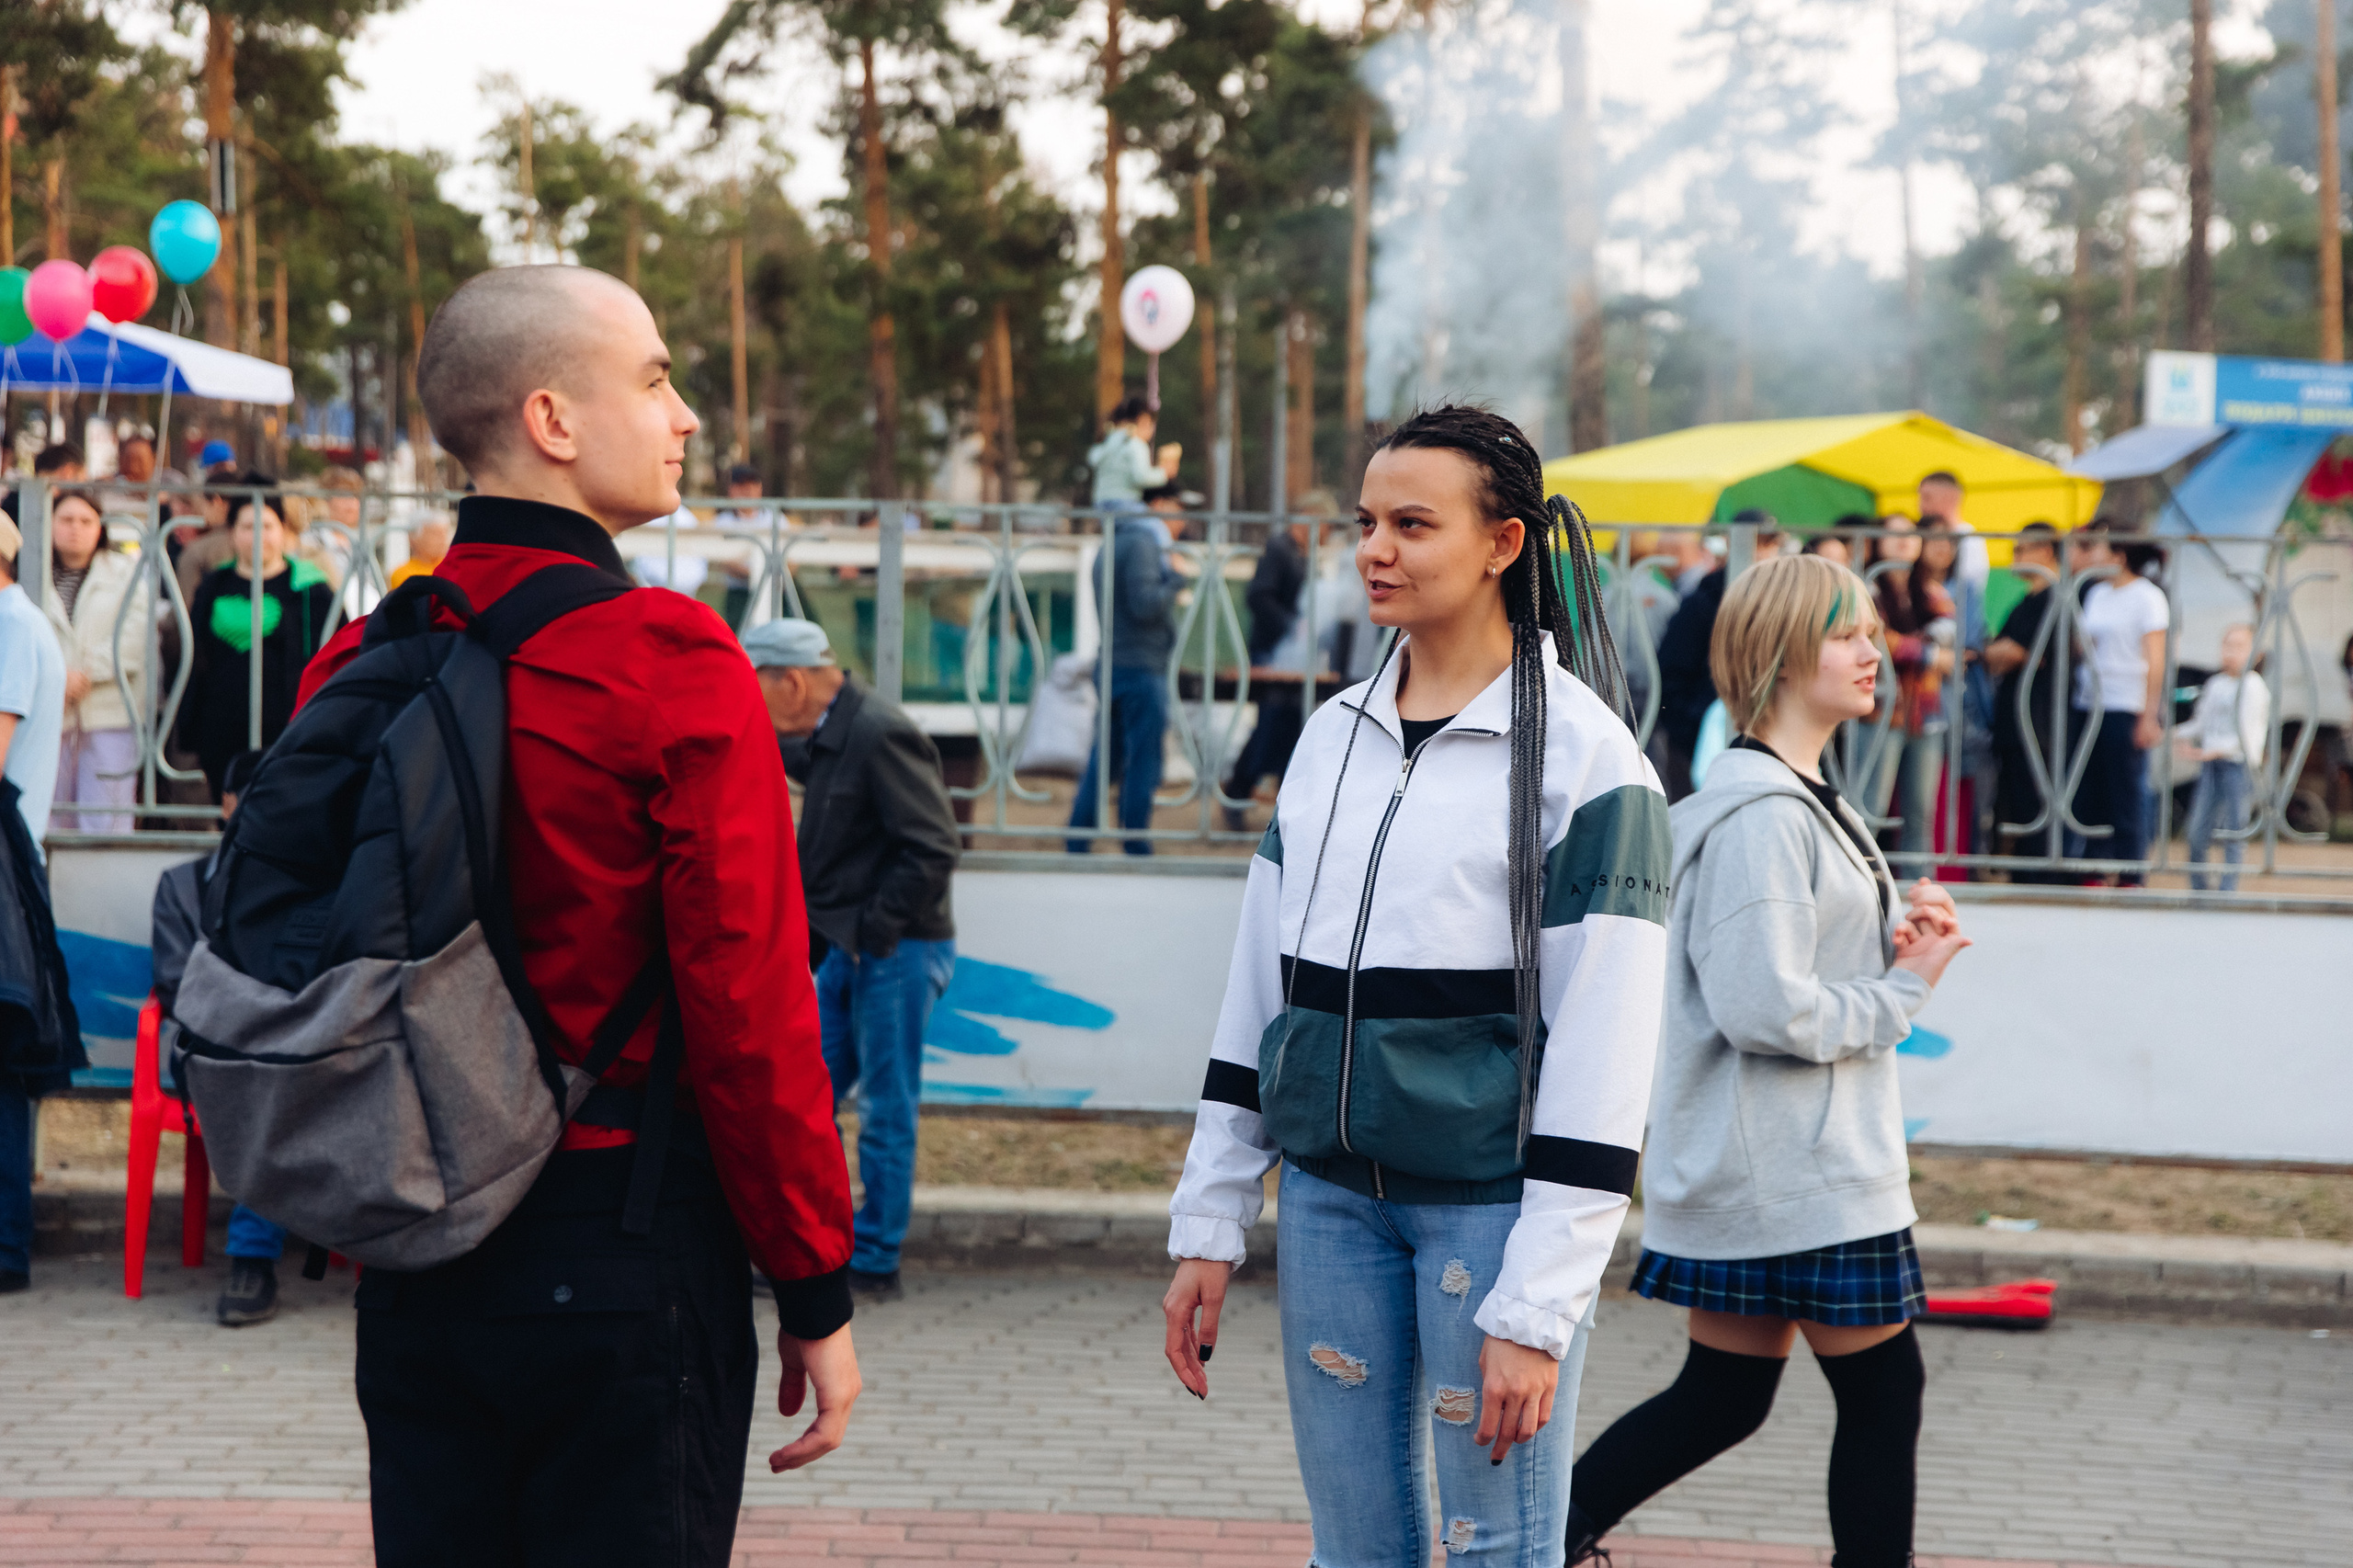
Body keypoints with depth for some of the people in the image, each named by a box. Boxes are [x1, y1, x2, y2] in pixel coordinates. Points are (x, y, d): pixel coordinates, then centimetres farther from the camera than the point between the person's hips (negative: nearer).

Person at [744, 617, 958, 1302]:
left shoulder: (880, 735, -17)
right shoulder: (829, 736, 11)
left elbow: (933, 847, -21)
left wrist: (874, 931, -19)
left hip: (895, 954, -9)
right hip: (848, 951, 10)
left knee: (885, 1108, -1)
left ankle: (875, 1264, 6)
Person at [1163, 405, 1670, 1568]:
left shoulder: (1583, 755, -8)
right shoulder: (1331, 737, 10)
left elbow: (1601, 1047, -12)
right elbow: (1258, 993, 15)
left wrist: (1539, 1307, -15)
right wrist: (1208, 1227, 11)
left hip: (1493, 1202, -5)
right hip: (1331, 1193, 5)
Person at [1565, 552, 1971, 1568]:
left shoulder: (1795, 798, 15)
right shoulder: (1760, 815, -19)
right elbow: (1764, 1008, -25)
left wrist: (1894, 939, 4)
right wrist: (1903, 990, -13)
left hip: (1756, 1169, 10)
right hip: (1799, 1175, -10)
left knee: (1724, 1398, 14)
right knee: (1884, 1390, 1)